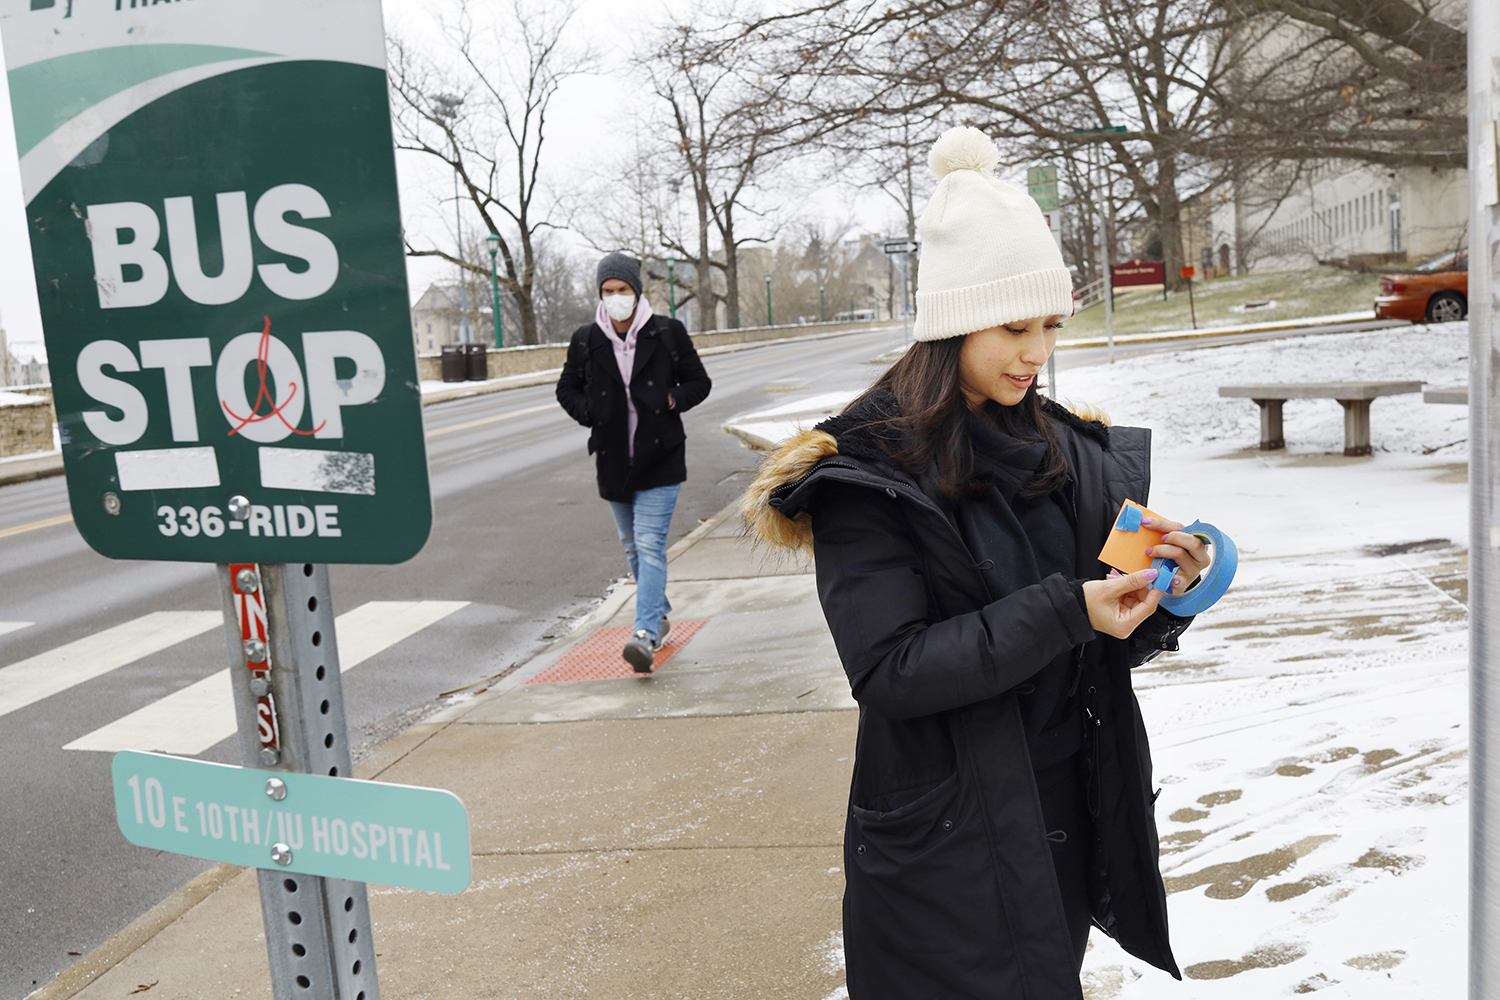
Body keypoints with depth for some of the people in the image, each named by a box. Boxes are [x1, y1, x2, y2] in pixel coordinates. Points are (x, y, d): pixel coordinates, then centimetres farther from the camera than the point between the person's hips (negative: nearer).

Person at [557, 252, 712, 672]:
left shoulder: (668, 333, -2)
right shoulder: (585, 340, 3)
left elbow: (699, 382, 7)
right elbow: (567, 389, 15)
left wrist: (672, 400, -12)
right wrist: (590, 413, -4)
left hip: (660, 456, -4)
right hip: (613, 459, 4)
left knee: (650, 543, -14)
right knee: (632, 545, 16)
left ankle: (645, 636, -21)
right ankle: (659, 614, 36)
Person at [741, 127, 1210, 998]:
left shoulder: (1067, 451, 4)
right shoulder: (868, 475, -14)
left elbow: (1110, 647, 8)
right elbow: (888, 670, -22)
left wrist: (1164, 592, -13)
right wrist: (1063, 610, -27)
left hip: (1068, 825, 6)